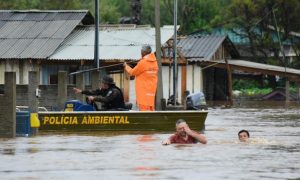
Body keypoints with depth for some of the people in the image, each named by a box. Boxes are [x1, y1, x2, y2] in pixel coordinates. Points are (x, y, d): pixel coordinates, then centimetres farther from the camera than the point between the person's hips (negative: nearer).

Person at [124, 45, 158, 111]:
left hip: (144, 92, -8)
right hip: (151, 91, 8)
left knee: (144, 109, -8)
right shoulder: (154, 62, 7)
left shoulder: (143, 62, -15)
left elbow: (132, 72, -3)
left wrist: (126, 66, 15)